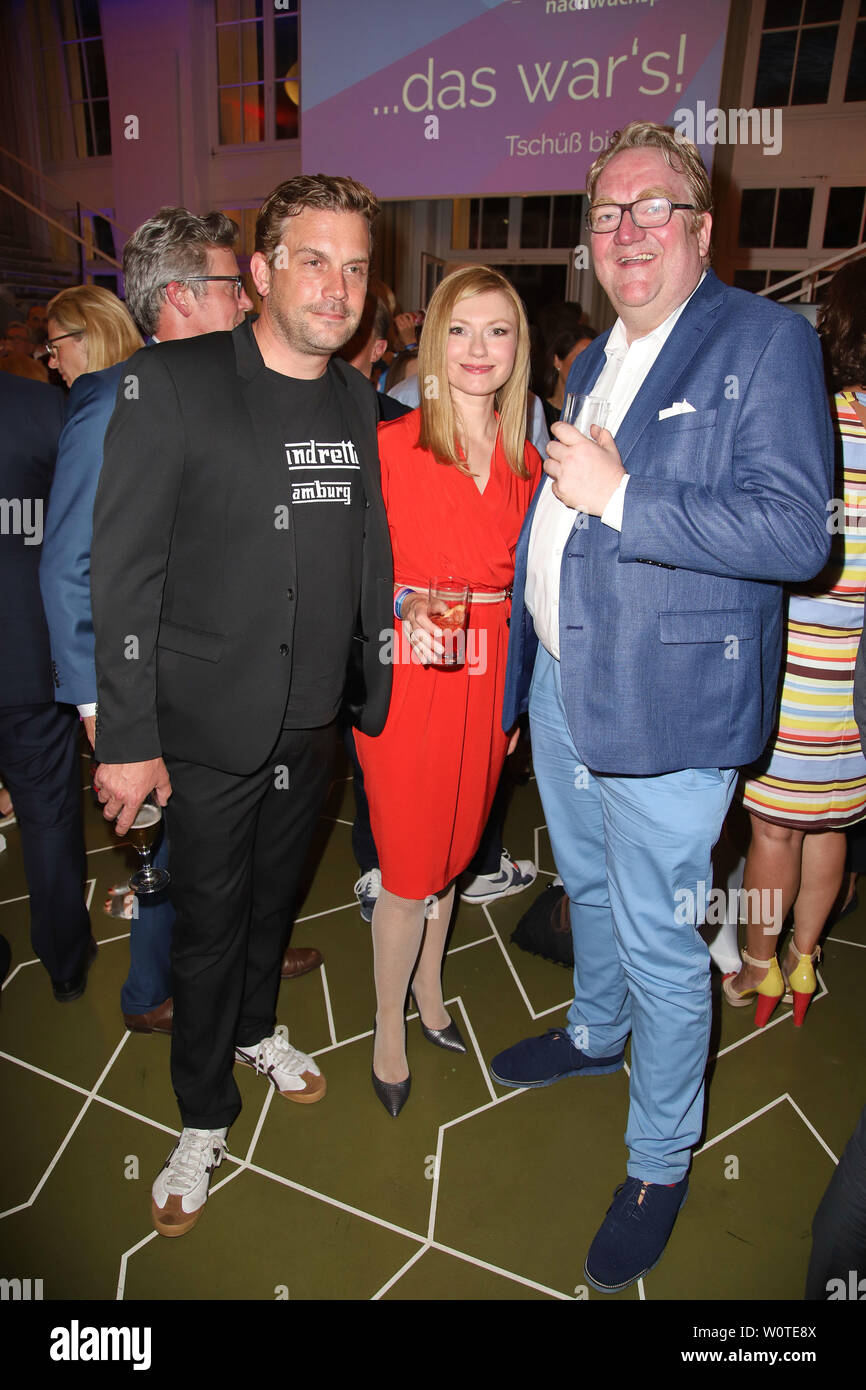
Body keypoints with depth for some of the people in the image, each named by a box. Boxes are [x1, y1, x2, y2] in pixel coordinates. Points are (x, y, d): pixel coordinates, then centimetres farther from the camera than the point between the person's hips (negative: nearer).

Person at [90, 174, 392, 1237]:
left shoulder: (357, 401, 4)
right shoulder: (174, 382, -13)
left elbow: (368, 560, 9)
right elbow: (123, 571, -14)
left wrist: (375, 688, 7)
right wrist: (127, 738, -15)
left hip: (313, 721, 5)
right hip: (209, 727, -4)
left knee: (276, 892, 23)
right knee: (207, 920, 10)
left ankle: (255, 1029, 51)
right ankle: (204, 1118, 34)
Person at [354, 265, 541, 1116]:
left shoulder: (524, 461, 7)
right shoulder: (390, 446, -7)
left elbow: (518, 583, 11)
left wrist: (518, 690, 8)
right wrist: (406, 615, -24)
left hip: (489, 679, 4)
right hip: (406, 677, -4)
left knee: (453, 853, 18)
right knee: (410, 871, 5)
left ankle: (429, 989, 43)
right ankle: (388, 1028, 29)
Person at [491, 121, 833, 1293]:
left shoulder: (766, 342, -11)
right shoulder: (593, 361, 14)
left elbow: (796, 532, -22)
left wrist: (619, 496, -24)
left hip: (664, 705, -7)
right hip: (561, 681, 8)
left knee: (660, 944, 5)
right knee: (589, 886, 25)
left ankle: (661, 1163, 28)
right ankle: (596, 1033, 52)